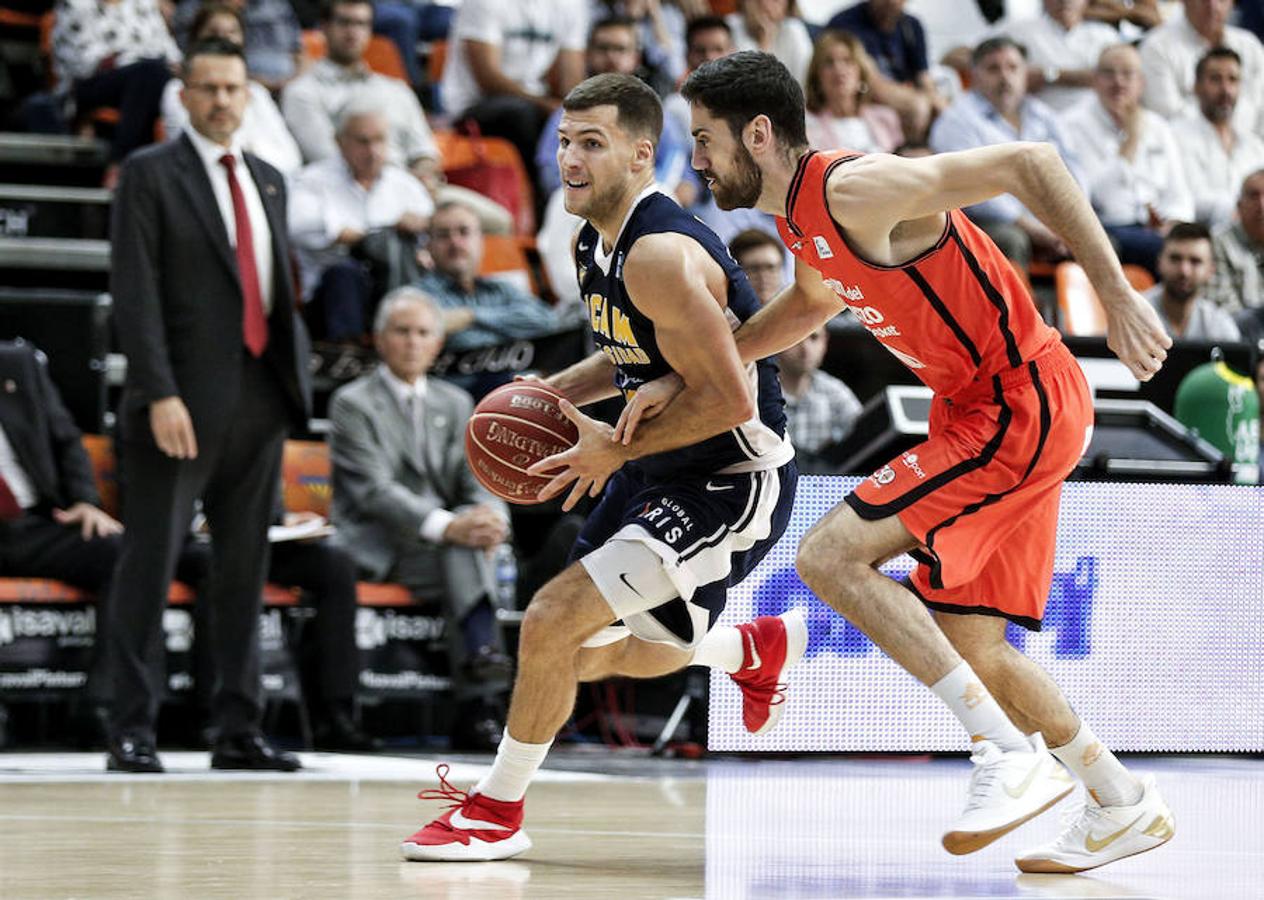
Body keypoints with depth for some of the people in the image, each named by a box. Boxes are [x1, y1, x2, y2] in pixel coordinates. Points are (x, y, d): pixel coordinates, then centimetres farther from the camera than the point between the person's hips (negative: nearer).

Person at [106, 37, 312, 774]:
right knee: (150, 563, -3)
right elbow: (135, 293, -9)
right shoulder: (150, 175, -2)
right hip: (185, 403, -6)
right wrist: (160, 395, -18)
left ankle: (240, 732, 12)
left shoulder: (269, 181, 17)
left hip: (260, 402, 6)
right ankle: (134, 729, 1)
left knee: (246, 572, 8)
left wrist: (298, 374, 10)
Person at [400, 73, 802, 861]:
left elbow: (728, 398, -28)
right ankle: (759, 649, 48)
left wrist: (618, 449, -21)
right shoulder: (598, 244, 4)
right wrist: (552, 394, 4)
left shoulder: (661, 253, -26)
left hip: (733, 481, -10)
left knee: (554, 619, -19)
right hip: (664, 469, 10)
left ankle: (498, 812, -2)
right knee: (595, 654, 21)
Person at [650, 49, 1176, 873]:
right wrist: (687, 377, 26)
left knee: (831, 554, -18)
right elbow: (812, 303, 31)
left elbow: (1029, 163, -25)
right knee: (970, 647, 13)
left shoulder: (859, 190, -21)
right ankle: (1125, 806, 27)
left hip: (1024, 404, -10)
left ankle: (1012, 755, -16)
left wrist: (1117, 294, -29)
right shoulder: (798, 217, 8)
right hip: (979, 410, 10)